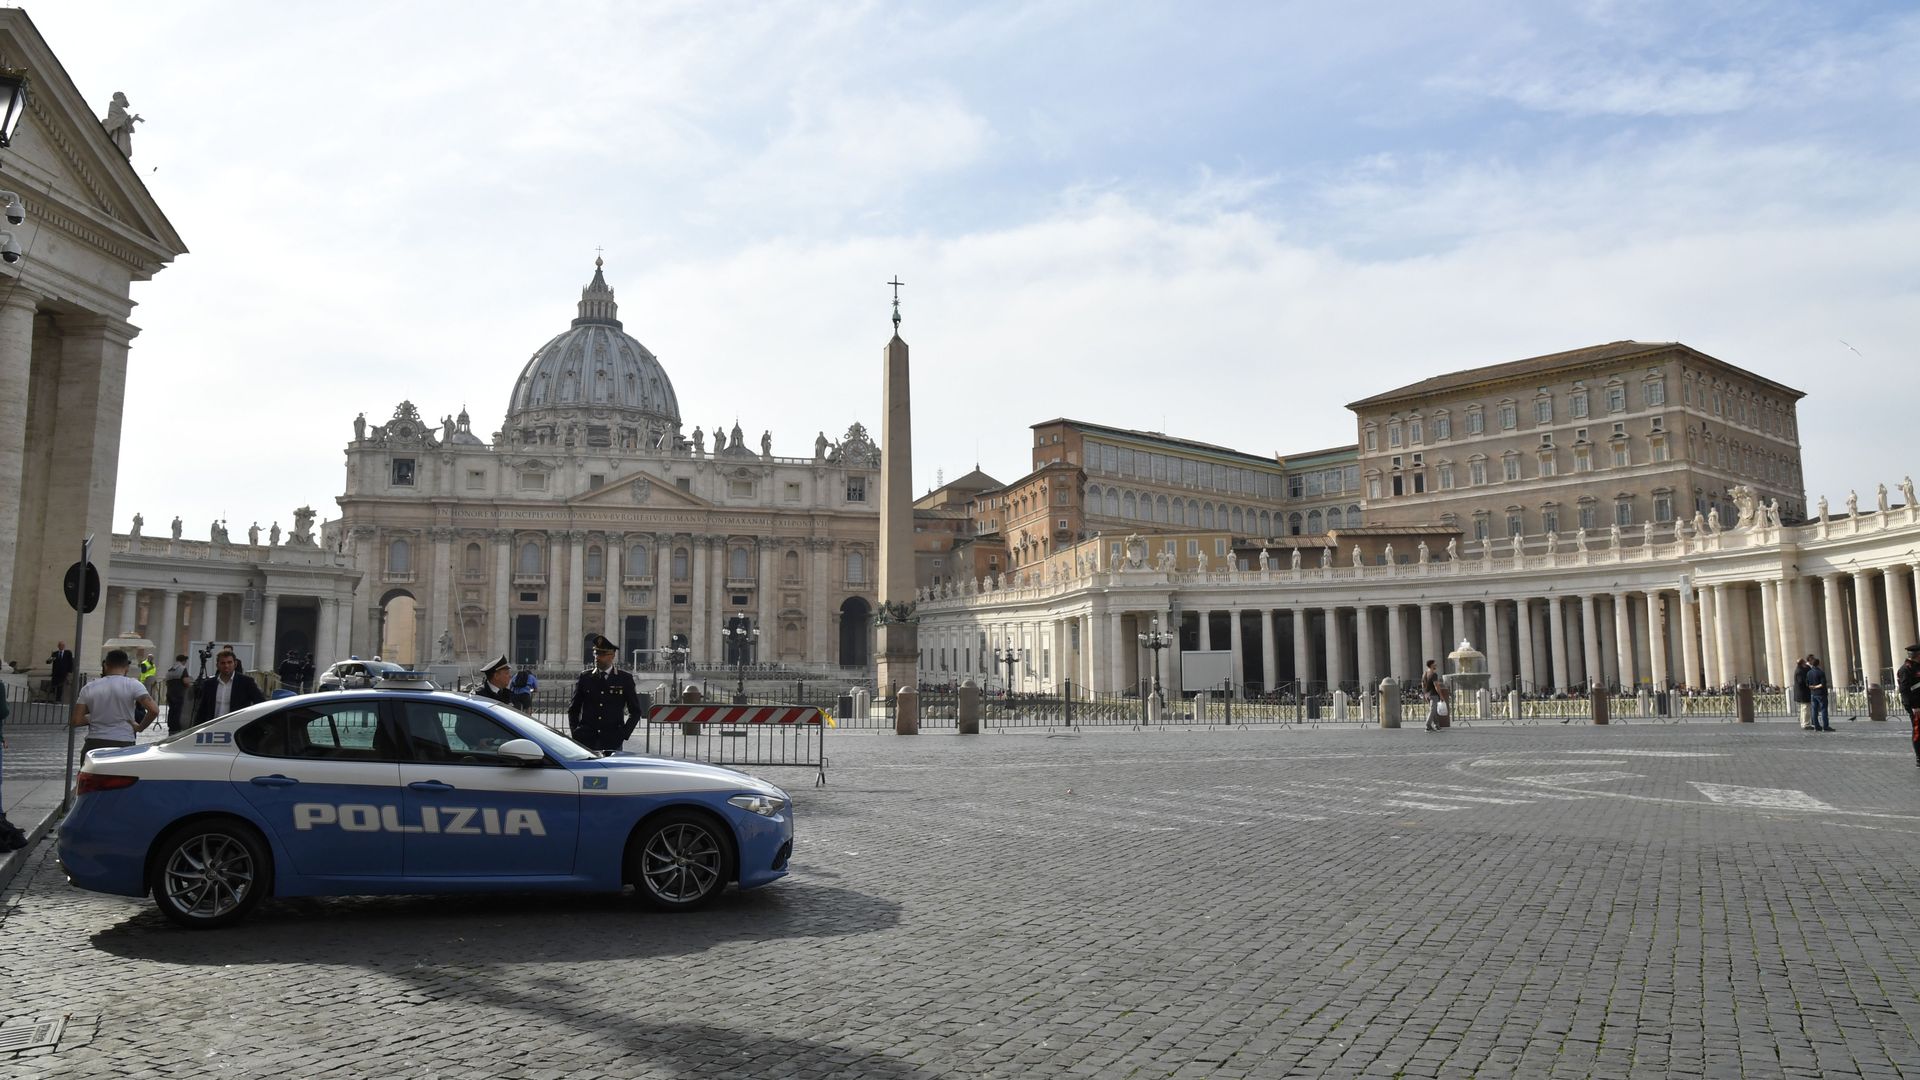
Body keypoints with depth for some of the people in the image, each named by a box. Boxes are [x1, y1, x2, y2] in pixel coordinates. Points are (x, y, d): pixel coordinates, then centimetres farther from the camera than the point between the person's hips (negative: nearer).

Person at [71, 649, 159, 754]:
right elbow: (154, 710, -14)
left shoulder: (88, 688, 5)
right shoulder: (133, 685, -4)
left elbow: (76, 721, 4)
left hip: (94, 745, 3)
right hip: (123, 745, -3)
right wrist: (140, 727, 2)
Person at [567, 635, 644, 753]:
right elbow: (573, 709, 15)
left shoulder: (625, 679, 4)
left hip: (612, 742, -1)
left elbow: (635, 711, 8)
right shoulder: (585, 677, 9)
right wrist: (575, 733, 3)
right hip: (586, 740, 1)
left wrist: (624, 734, -2)